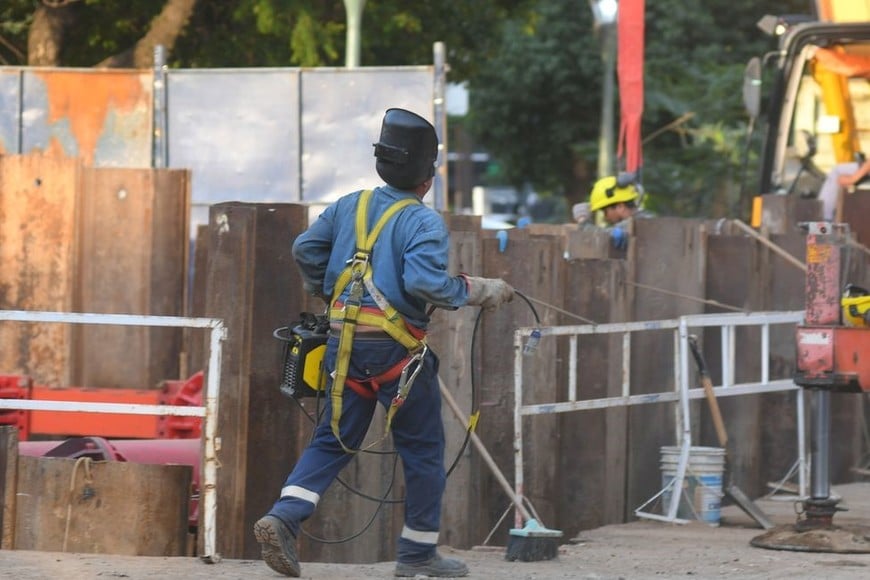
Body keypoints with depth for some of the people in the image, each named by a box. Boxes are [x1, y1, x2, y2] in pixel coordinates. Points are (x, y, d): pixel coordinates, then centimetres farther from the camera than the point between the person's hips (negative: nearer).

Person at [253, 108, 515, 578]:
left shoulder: (350, 206, 7)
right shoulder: (422, 221, -12)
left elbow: (305, 249, 11)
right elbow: (424, 281, -25)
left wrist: (326, 294, 27)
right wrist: (478, 291, -11)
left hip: (344, 341, 6)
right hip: (396, 348, -6)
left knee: (335, 439, 14)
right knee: (424, 448, 9)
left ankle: (284, 517, -6)